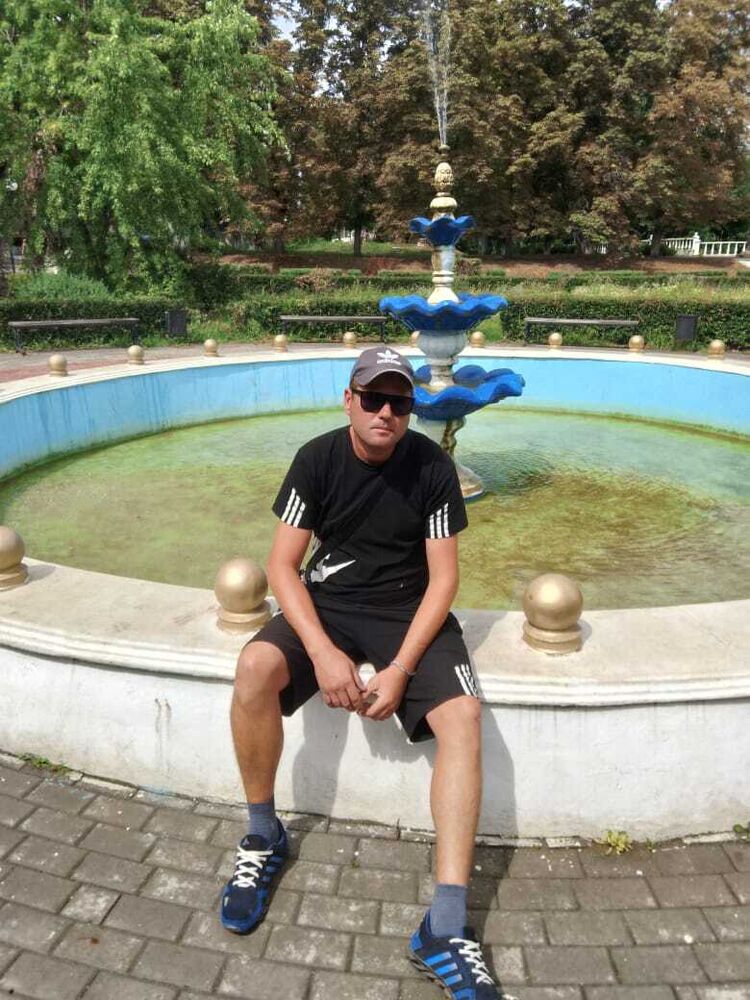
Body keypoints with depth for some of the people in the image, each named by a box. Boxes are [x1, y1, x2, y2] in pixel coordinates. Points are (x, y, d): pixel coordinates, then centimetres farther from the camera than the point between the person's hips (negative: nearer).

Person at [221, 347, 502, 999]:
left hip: (409, 610, 0)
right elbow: (282, 566, -7)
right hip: (328, 603, 1)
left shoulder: (432, 466, -9)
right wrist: (323, 653, -22)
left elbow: (444, 578, -8)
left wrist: (399, 669, -19)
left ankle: (446, 926, -19)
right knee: (255, 667, -27)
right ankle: (264, 835, -2)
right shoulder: (317, 459, -6)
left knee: (463, 714, -25)